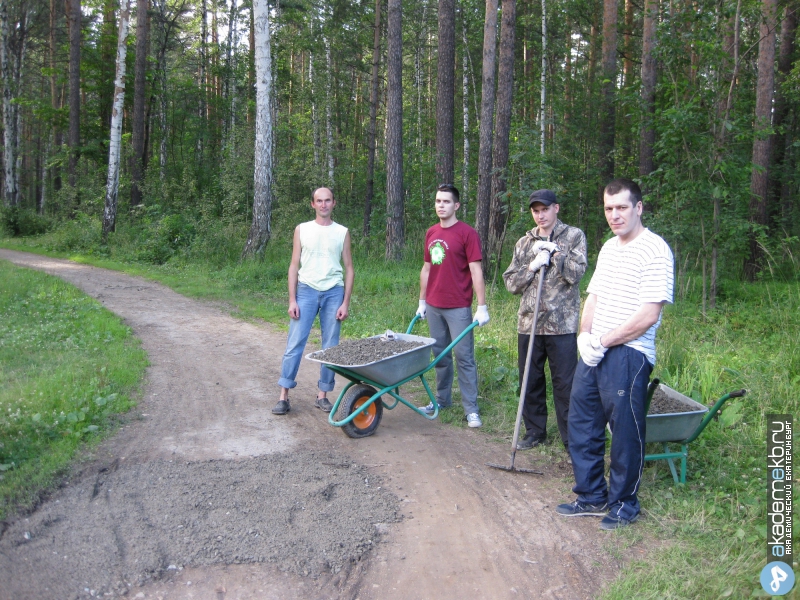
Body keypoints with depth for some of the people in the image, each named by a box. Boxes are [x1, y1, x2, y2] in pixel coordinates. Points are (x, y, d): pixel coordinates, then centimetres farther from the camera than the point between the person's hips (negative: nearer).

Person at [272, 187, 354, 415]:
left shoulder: (342, 232, 7)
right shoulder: (302, 229, 7)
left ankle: (323, 395, 13)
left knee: (330, 346, 3)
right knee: (295, 343, -5)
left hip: (333, 293, 1)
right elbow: (294, 266, 5)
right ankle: (284, 396, 0)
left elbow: (349, 269, 7)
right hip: (306, 290, -1)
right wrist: (292, 300, -3)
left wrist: (345, 303, -1)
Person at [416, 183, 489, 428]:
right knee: (440, 355, 14)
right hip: (433, 306, 6)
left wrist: (482, 307, -14)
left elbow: (476, 271, -11)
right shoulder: (431, 233, 11)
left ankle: (471, 409, 4)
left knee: (464, 357, -2)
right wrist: (422, 301, 18)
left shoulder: (467, 233, -8)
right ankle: (442, 399, 26)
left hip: (458, 308, -6)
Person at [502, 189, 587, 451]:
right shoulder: (524, 243, 12)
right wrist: (532, 266, -8)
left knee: (565, 384, 0)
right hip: (528, 322, 4)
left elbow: (575, 273, -10)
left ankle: (571, 437, 12)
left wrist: (553, 250, -11)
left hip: (562, 324, -4)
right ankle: (534, 431, 26)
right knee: (530, 382, 11)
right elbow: (511, 283, 7)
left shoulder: (574, 236, 2)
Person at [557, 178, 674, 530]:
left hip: (628, 355, -8)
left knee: (625, 432, 3)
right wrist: (585, 336, 0)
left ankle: (624, 503, 22)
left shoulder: (654, 250, -12)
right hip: (593, 352, 8)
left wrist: (603, 342, -14)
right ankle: (592, 496, 29)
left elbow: (648, 316, -18)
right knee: (582, 424, 13)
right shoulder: (608, 248, 14)